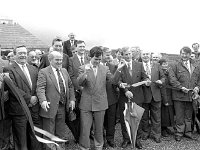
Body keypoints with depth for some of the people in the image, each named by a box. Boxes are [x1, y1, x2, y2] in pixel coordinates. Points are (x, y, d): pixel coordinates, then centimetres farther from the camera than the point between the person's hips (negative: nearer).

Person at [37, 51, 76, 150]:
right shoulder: (43, 72, -8)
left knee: (61, 133, 16)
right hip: (50, 107, -5)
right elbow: (40, 88, -18)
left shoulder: (64, 71, 11)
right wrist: (43, 101, -33)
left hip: (62, 107, 6)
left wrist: (72, 99, 5)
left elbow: (70, 86, 16)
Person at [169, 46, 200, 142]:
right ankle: (179, 133, 15)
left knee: (189, 116, 15)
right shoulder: (176, 66, 0)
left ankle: (188, 132, 27)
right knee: (179, 116, 3)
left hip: (191, 95, 4)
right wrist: (181, 87, -18)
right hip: (179, 95, -4)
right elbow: (172, 78, -9)